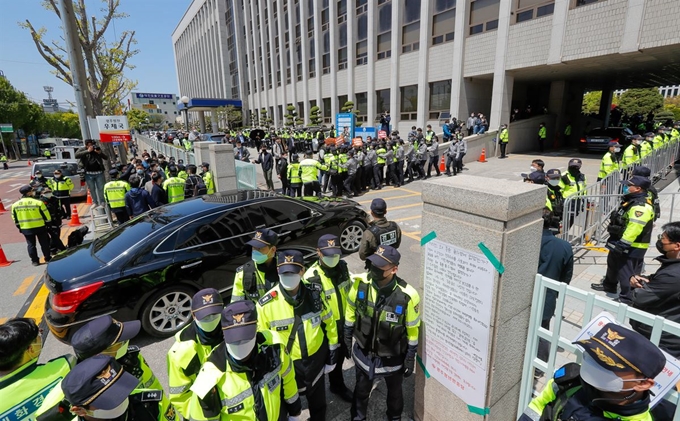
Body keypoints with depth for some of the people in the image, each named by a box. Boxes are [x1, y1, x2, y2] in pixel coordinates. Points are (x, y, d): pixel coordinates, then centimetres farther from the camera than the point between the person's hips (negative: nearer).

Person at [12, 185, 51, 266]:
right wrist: (48, 222, 8)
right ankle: (47, 258, 15)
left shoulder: (15, 205, -2)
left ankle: (34, 261, 18)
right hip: (40, 227, -3)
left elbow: (15, 219, 7)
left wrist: (19, 227, 20)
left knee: (31, 244, 14)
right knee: (44, 243, 10)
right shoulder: (38, 202, -15)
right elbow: (46, 216, -9)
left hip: (25, 229, 3)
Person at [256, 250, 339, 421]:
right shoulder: (266, 304, -22)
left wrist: (333, 353, 4)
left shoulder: (315, 293, -14)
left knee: (318, 404, 25)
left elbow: (329, 323, 0)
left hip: (316, 359, 2)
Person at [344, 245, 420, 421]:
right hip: (363, 352, 2)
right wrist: (347, 336, 5)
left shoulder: (407, 296, -30)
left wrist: (410, 358, -4)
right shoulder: (361, 283, -24)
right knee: (361, 389, 27)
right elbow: (351, 310, -4)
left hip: (392, 357, -1)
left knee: (394, 391, 28)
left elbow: (412, 330, -13)